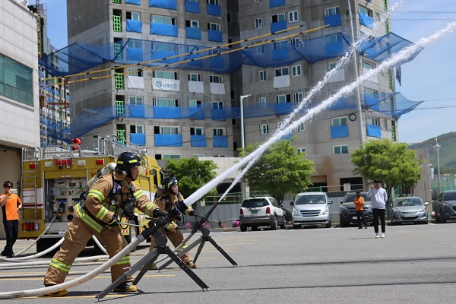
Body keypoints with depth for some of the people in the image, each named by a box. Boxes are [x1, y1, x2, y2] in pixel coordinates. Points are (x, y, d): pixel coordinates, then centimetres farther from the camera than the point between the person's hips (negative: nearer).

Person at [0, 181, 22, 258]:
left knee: (14, 237, 11)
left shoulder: (15, 195, 13)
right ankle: (10, 253, -3)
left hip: (15, 218, 6)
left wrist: (19, 208, 8)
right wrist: (8, 195, -31)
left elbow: (20, 203, 29)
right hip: (8, 219, -6)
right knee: (9, 236, -10)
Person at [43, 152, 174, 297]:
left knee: (120, 246, -1)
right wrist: (109, 218, -29)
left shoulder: (130, 186, 0)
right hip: (86, 219, -8)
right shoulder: (107, 182, -27)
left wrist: (155, 211, -28)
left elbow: (141, 200, -9)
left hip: (105, 223, 8)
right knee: (70, 249, -6)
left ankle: (122, 282, 7)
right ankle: (51, 283, -1)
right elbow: (91, 202, -31)